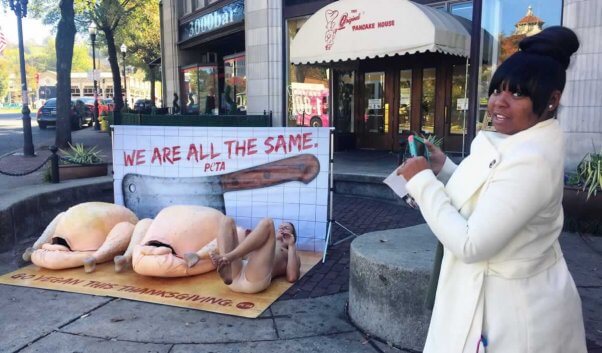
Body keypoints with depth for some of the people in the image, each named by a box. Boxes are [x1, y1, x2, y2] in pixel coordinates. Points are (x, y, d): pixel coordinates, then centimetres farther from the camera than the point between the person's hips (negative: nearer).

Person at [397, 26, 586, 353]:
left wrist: (423, 181, -22)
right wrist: (442, 168, 1)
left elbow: (471, 244, -29)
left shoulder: (530, 160, -28)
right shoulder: (521, 143, 4)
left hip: (514, 310, -9)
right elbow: (483, 202, 11)